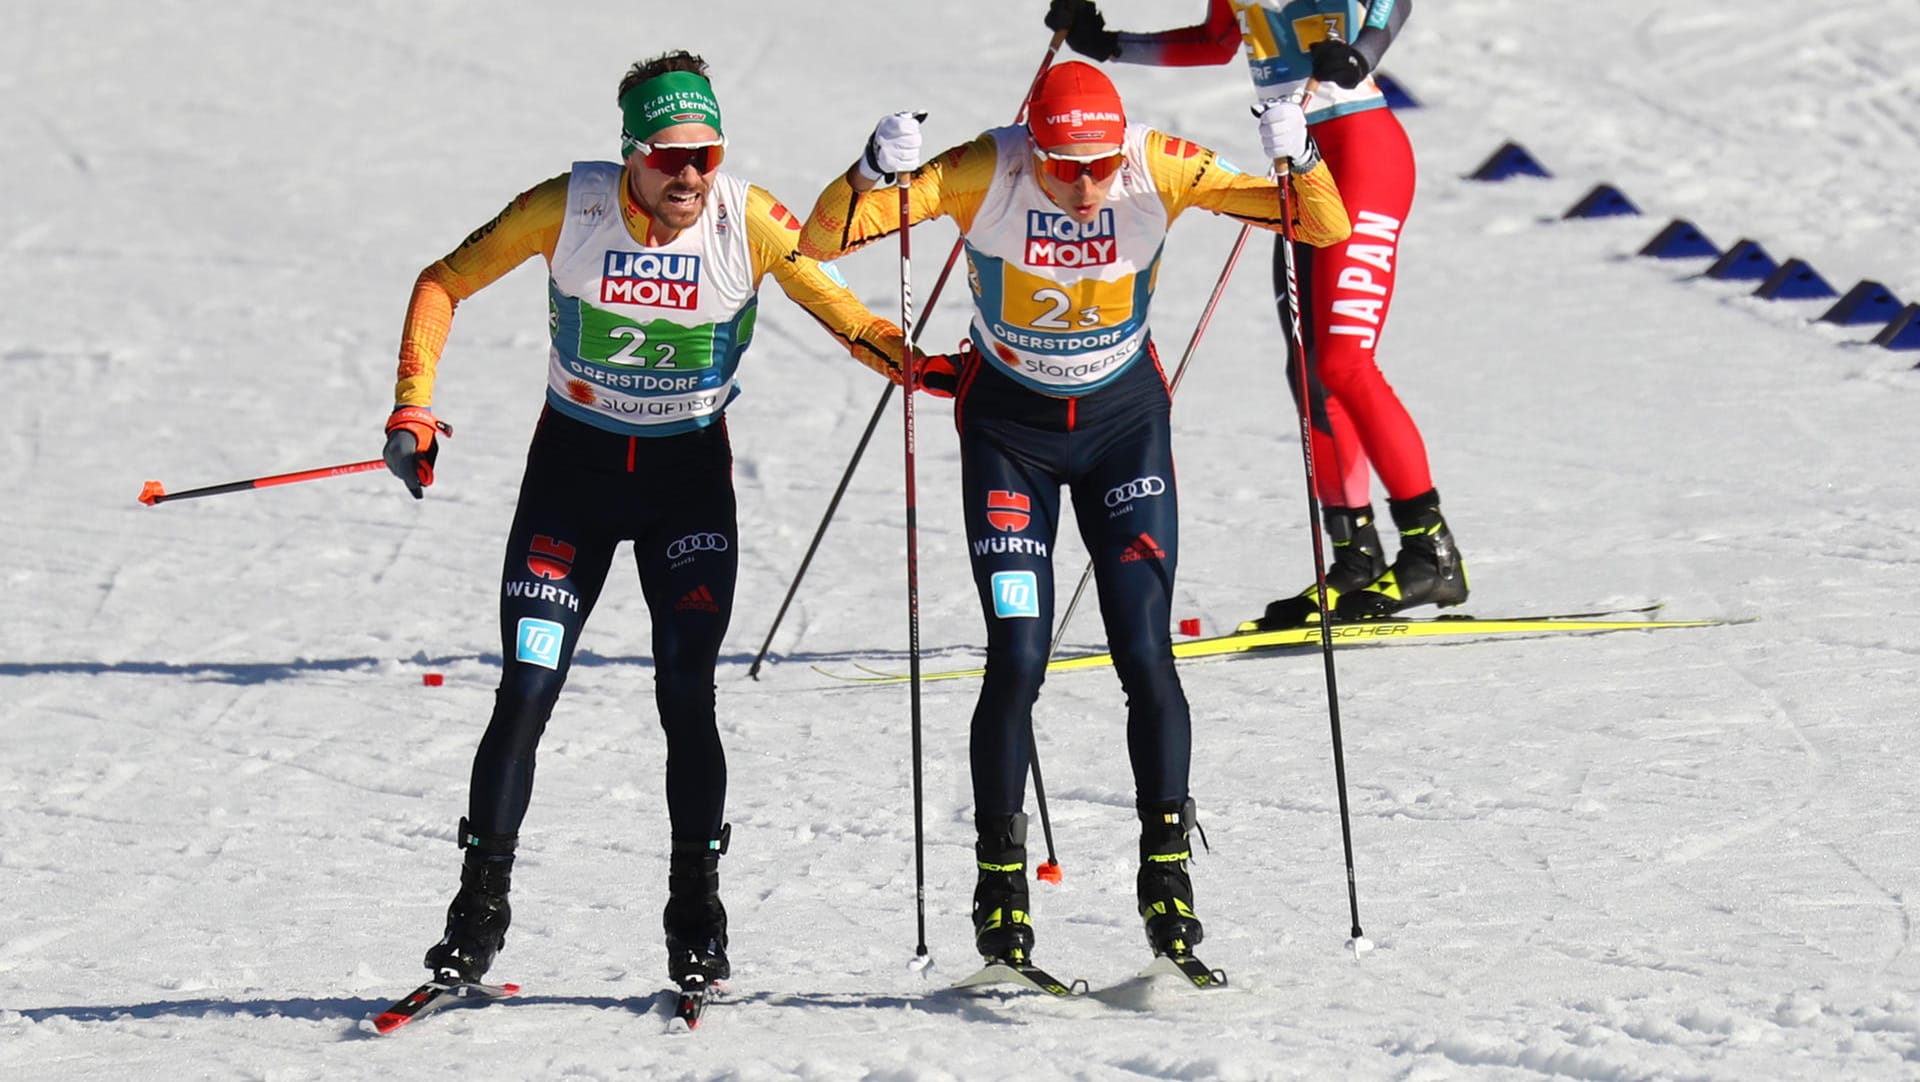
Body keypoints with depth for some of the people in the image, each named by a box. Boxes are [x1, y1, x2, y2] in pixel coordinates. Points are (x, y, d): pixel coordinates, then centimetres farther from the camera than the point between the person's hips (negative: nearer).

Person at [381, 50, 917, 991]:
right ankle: (479, 913, 11)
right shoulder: (568, 208, -17)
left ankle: (696, 914, 6)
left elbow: (835, 305, -6)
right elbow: (444, 284, -6)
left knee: (686, 697, -8)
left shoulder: (750, 222, -17)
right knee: (525, 695, -3)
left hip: (690, 472, 0)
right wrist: (412, 406, -16)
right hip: (574, 463, 0)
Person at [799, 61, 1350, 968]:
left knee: (1145, 657, -8)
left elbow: (1325, 228, -18)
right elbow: (820, 241, -26)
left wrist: (1299, 161, -39)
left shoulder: (1159, 169, -21)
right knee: (1017, 663, -9)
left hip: (1124, 419, 1)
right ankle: (1000, 881, 4)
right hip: (1009, 426, -1)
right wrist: (875, 174, -45)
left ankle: (1166, 866, 5)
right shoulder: (984, 175, -24)